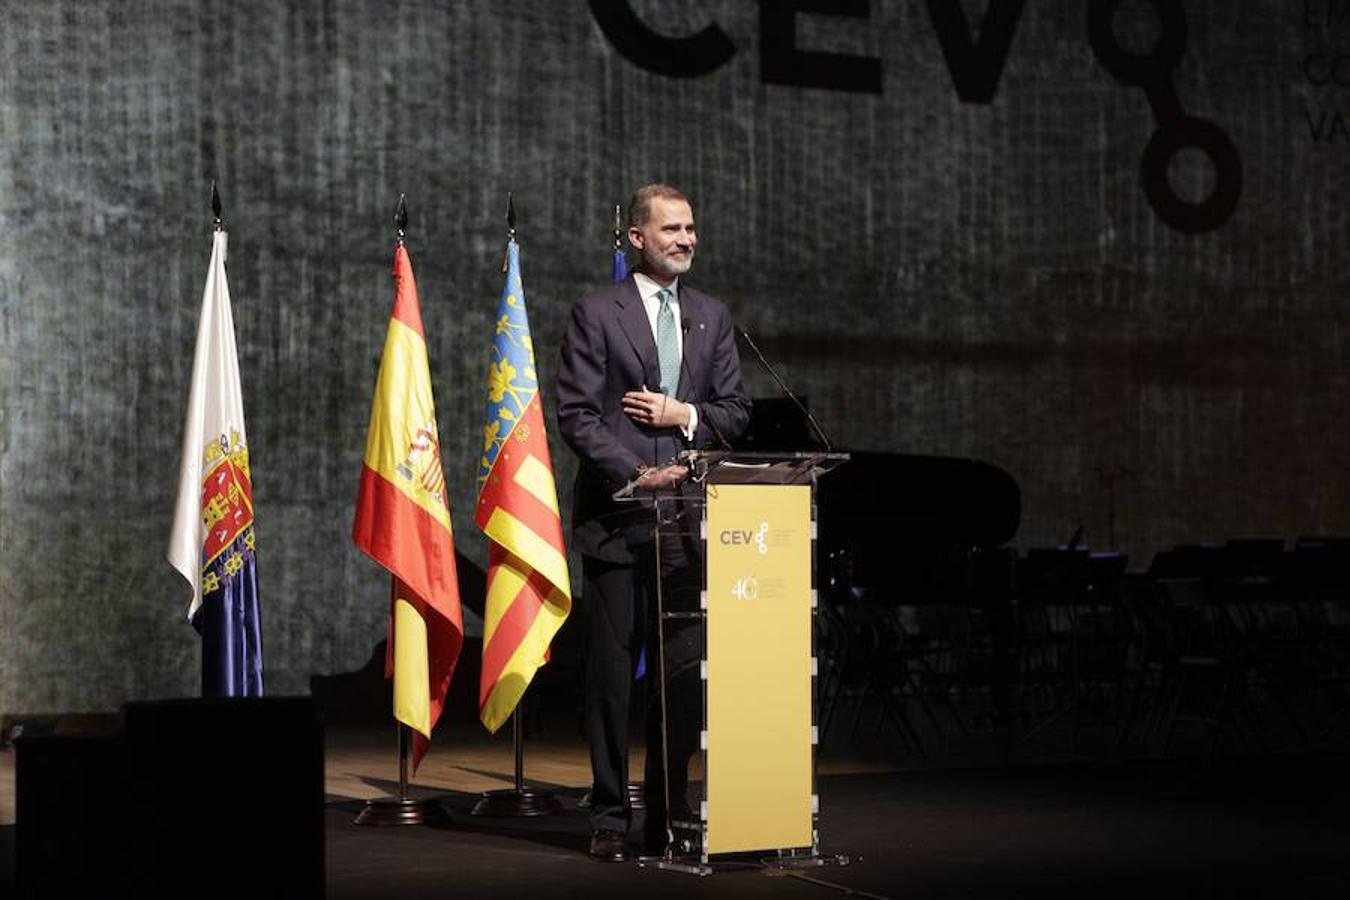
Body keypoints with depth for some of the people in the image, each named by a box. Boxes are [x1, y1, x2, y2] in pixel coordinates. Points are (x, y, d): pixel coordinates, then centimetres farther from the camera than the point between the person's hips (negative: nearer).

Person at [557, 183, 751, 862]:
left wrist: (686, 414, -6)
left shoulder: (712, 317, 14)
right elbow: (576, 415, -6)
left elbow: (735, 411, 14)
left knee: (684, 672, 3)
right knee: (611, 674, 0)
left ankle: (668, 816, 11)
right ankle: (610, 819, 8)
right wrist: (638, 474, -16)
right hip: (614, 518, -4)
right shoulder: (597, 313, 0)